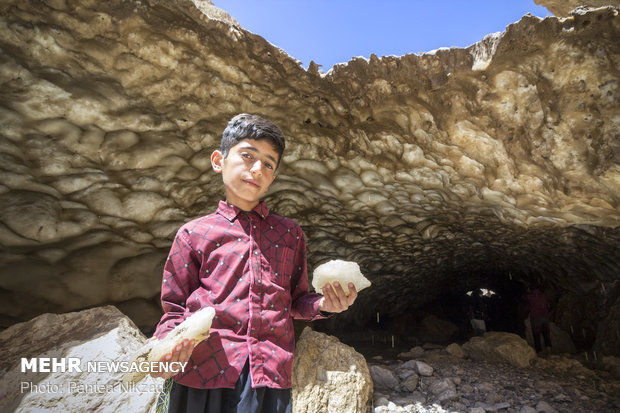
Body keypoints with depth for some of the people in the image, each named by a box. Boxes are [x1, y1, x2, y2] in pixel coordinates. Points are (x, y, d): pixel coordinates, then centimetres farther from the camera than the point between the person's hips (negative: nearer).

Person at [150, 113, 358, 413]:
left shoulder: (290, 233, 10)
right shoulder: (193, 234, 3)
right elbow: (175, 310, 6)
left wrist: (323, 305, -5)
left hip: (271, 377, 2)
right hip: (202, 375, -1)